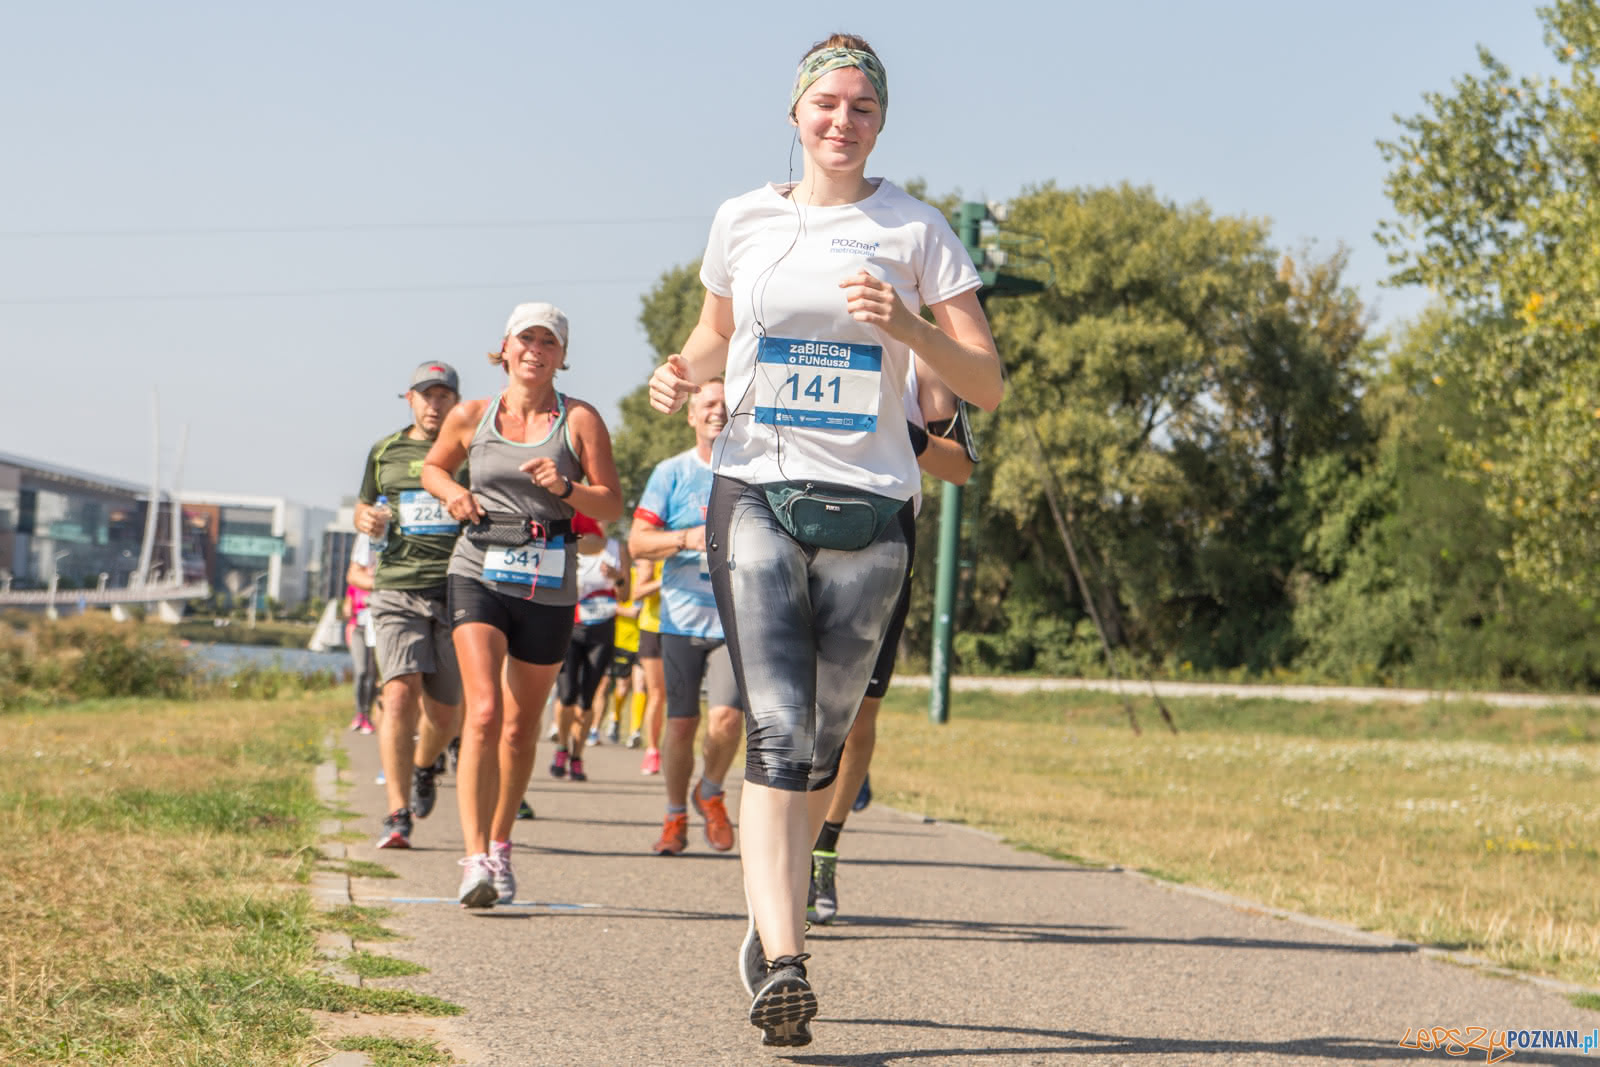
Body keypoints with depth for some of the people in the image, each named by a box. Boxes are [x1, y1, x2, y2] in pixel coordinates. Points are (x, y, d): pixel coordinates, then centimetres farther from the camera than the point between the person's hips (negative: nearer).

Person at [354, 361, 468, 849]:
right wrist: (366, 519, 2)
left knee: (445, 711, 7)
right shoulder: (385, 453, 12)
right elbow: (364, 508, 25)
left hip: (458, 592, 0)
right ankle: (397, 815, -16)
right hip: (398, 589, 0)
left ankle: (422, 768, 42)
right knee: (400, 694, -18)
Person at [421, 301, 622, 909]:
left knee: (521, 725, 11)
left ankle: (499, 845, 31)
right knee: (483, 713, -18)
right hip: (479, 573, -1)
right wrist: (452, 493, 1)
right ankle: (475, 860, -23)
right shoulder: (473, 417, 5)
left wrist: (566, 488, -18)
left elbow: (612, 507, 0)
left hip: (548, 586, 1)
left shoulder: (580, 420, 1)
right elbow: (433, 467, 23)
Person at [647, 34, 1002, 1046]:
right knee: (777, 730, -16)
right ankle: (785, 962, -25)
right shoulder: (744, 222, 8)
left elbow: (988, 384, -1)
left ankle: (772, 917, 30)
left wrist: (904, 325, -18)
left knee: (824, 742, 7)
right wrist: (682, 371, 3)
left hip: (868, 508, 0)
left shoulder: (915, 230, 3)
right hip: (756, 495, 0)